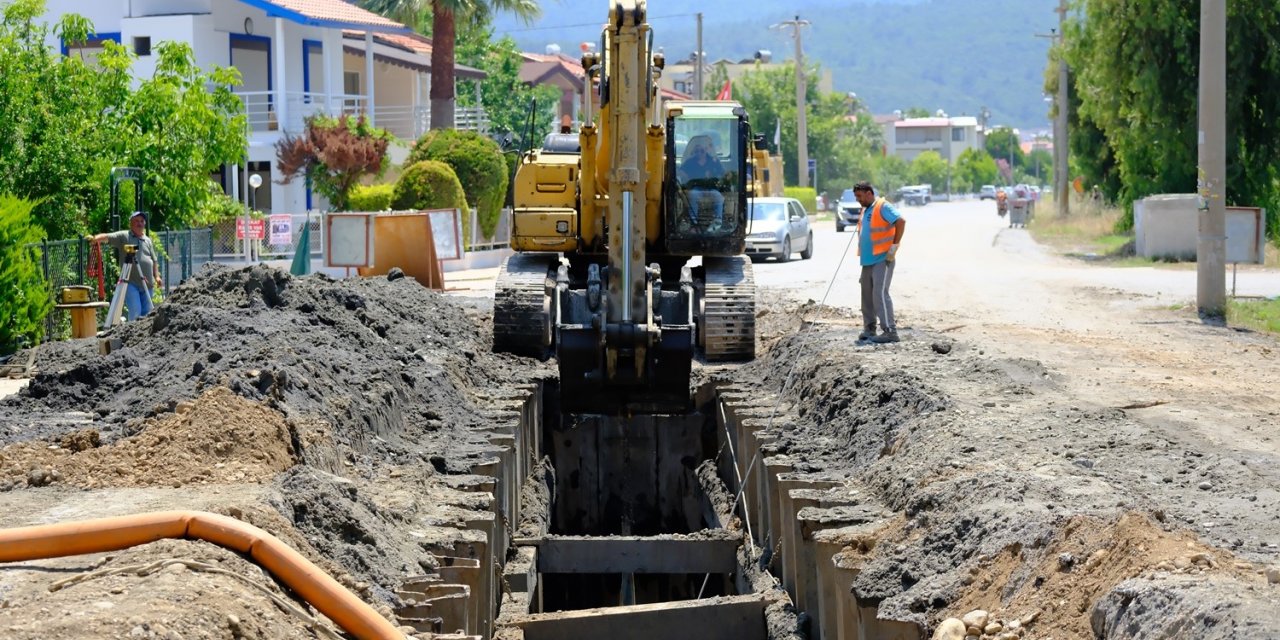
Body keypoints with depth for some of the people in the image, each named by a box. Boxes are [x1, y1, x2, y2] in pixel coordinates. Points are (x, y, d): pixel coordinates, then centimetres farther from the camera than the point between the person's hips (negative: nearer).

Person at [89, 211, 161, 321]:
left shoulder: (148, 241, 18)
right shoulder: (123, 237, 5)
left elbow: (154, 261, 19)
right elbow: (107, 237, -10)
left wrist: (157, 276, 6)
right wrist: (96, 238, -31)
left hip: (147, 283, 5)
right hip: (131, 283, -5)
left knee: (146, 312, 6)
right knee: (135, 312, -12)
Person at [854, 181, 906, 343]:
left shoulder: (882, 207, -11)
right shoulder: (865, 210, 17)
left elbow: (901, 222, -22)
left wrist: (894, 246, -21)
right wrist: (862, 256, 22)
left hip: (883, 259, -9)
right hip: (868, 260, 9)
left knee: (880, 293, -14)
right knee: (867, 294, 11)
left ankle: (890, 331, -14)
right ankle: (869, 328, 20)